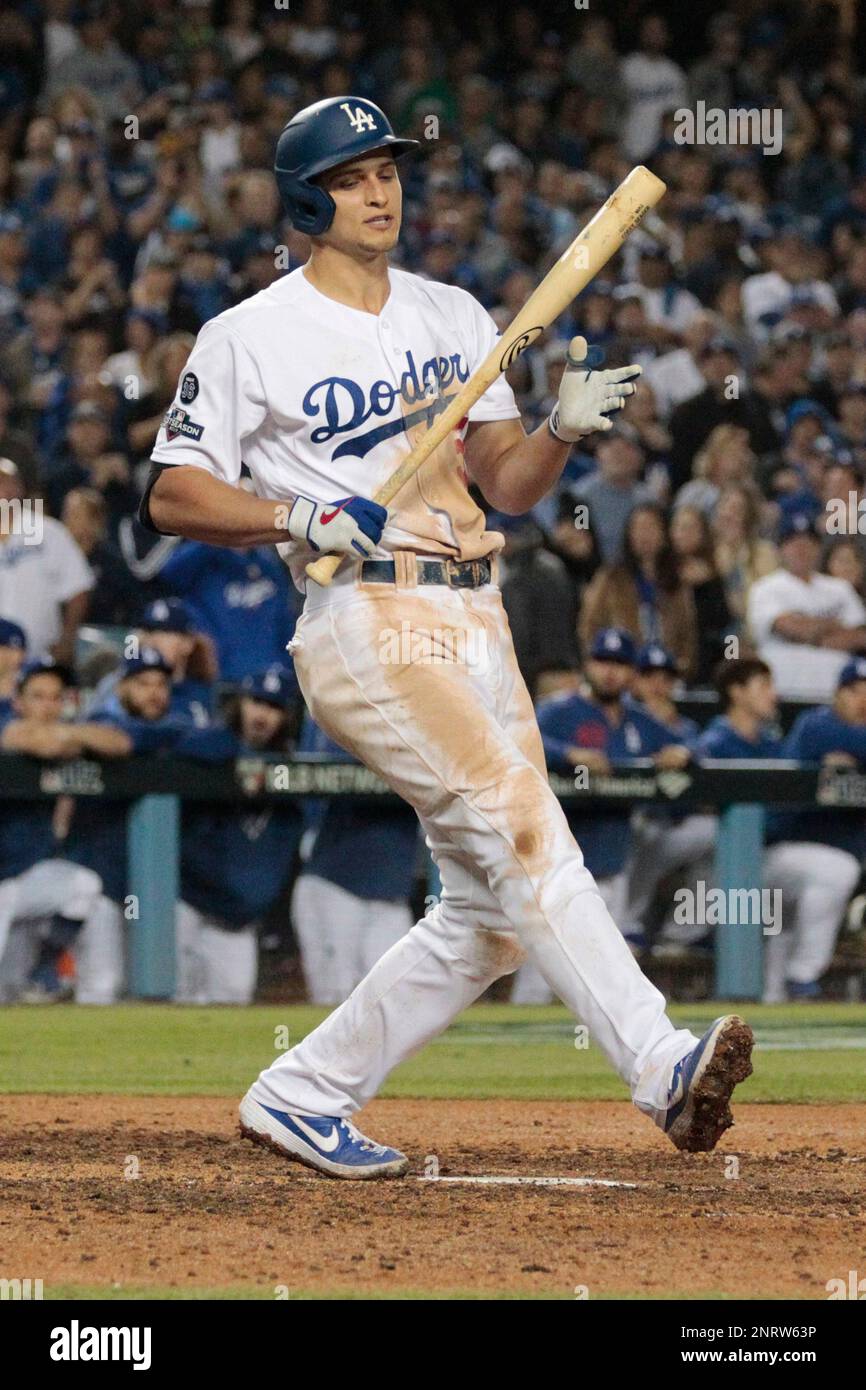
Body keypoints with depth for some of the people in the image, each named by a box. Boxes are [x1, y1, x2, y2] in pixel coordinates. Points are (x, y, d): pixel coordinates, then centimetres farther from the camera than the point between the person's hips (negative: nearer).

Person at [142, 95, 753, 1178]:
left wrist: (563, 428, -6)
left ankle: (301, 1096, 14)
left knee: (491, 914, 4)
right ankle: (661, 1068, -34)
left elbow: (508, 485, 16)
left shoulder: (454, 316, 17)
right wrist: (309, 518, -15)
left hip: (475, 621, 7)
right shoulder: (251, 338, 0)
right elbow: (171, 497, -1)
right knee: (520, 825, -24)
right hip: (367, 627, -7)